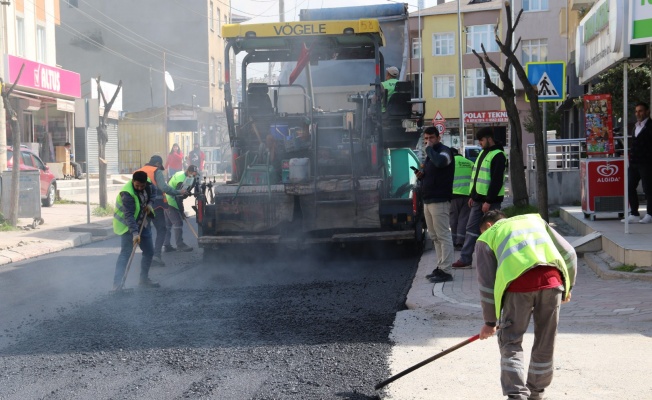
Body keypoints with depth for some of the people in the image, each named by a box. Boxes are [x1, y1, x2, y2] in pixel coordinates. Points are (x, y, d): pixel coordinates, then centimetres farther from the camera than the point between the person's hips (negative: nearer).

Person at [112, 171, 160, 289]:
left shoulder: (147, 186, -6)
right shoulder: (127, 193, -30)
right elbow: (129, 215, -37)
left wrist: (149, 204, -7)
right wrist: (134, 233, -46)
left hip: (142, 223, 8)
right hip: (128, 226, -8)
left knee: (149, 251, 11)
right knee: (125, 253, -15)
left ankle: (144, 279, 26)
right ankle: (117, 283, -16)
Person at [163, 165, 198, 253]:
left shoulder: (181, 174, 4)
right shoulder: (182, 180, -25)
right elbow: (178, 197, -23)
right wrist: (181, 211, -16)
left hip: (167, 200, 11)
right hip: (171, 202, -11)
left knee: (168, 223, 12)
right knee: (178, 223, -8)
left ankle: (166, 245, 16)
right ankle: (180, 245, -5)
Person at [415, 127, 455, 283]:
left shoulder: (445, 151, -8)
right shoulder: (430, 154, 20)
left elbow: (440, 162, -32)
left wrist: (429, 148, -17)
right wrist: (421, 176, 7)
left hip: (439, 200, -10)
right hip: (428, 200, 10)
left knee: (443, 236, -9)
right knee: (434, 237, 11)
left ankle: (446, 271, -9)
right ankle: (440, 267, 17)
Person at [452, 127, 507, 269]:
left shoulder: (498, 156, -12)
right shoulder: (483, 153, 16)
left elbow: (497, 181, -19)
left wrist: (488, 201, -21)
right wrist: (472, 196, 18)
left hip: (491, 200, -9)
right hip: (478, 199, 9)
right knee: (471, 228, 9)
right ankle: (465, 259, 13)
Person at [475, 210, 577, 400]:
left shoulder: (487, 237, 23)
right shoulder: (534, 219, 33)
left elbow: (486, 283, 16)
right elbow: (569, 254, 25)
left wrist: (490, 321, 23)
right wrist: (567, 287, 36)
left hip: (518, 281, -3)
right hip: (552, 278, 3)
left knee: (510, 342, 11)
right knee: (545, 342, 18)